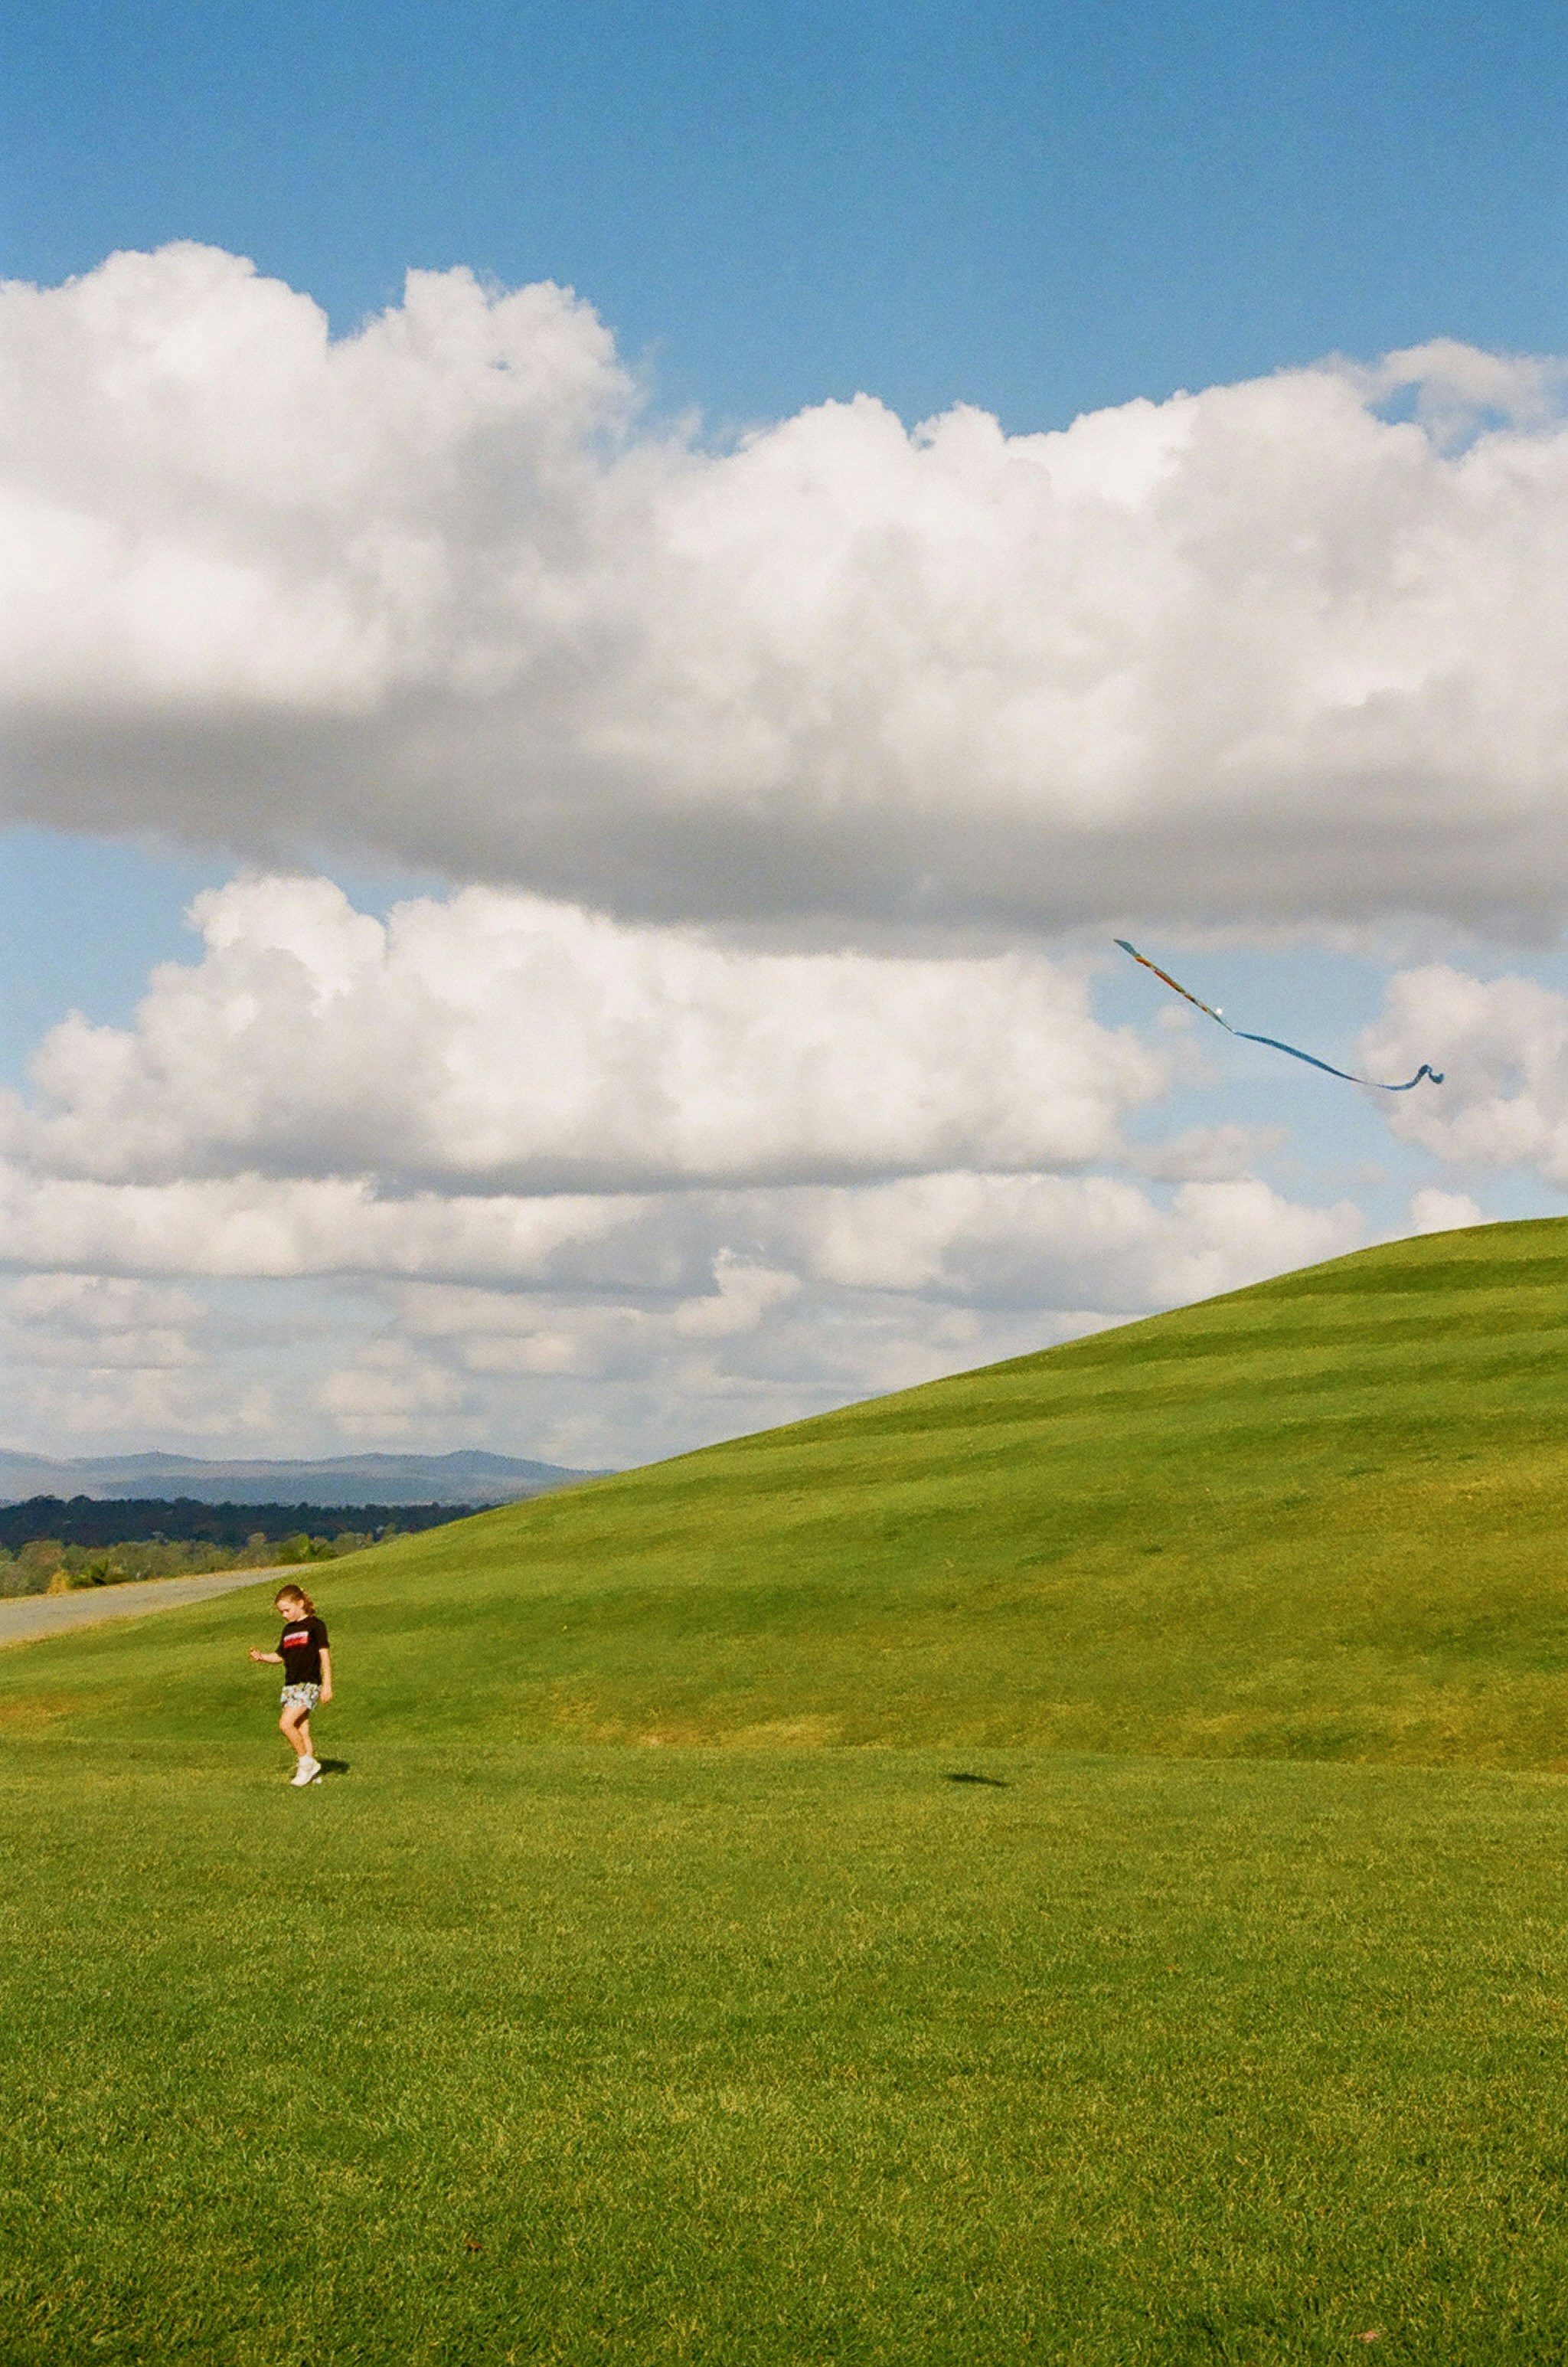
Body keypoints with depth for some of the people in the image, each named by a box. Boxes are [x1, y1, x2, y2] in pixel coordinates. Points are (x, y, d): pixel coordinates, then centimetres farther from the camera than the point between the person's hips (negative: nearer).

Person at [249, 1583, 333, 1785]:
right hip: (290, 1685, 7)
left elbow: (325, 1655, -7)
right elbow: (280, 1657, 21)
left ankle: (307, 1763, -9)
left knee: (286, 1723, -20)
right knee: (301, 1731, 4)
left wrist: (327, 1685, -12)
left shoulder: (315, 1625, -5)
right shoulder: (288, 1629, 16)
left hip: (308, 1684, -7)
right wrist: (261, 1656, 1)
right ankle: (313, 1773, 8)